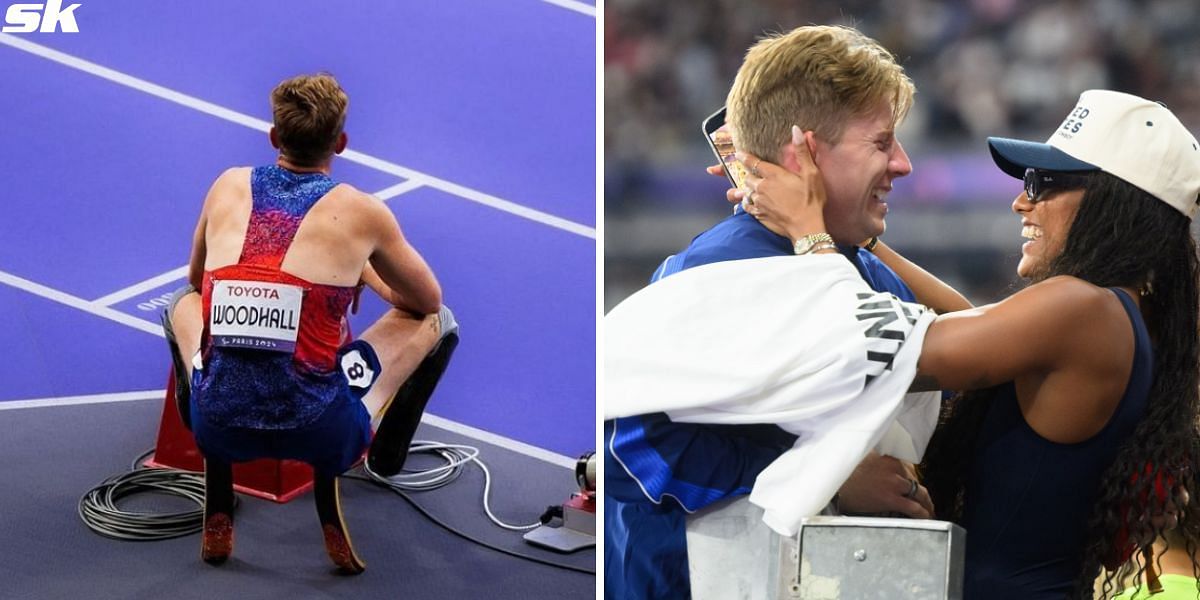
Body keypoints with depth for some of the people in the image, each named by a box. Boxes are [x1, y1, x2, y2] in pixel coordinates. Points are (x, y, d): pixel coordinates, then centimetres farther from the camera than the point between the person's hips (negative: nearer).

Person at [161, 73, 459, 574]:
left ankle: (216, 517, 24)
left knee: (183, 302, 34)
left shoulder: (228, 188, 10)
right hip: (320, 432, -2)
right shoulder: (361, 211, 1)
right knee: (437, 324, 18)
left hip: (220, 425, 2)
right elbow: (428, 301, 17)